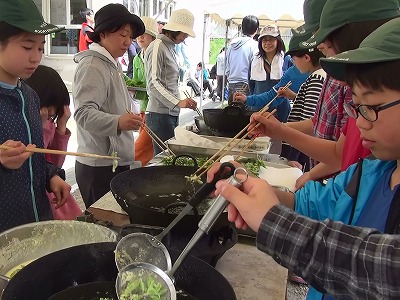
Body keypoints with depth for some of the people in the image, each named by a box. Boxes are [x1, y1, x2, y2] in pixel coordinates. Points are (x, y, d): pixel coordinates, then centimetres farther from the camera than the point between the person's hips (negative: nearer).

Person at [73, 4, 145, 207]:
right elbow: (83, 113, -25)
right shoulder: (93, 65, -13)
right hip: (100, 167, -9)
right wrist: (118, 122, -40)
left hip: (115, 162, 9)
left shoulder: (110, 64, 17)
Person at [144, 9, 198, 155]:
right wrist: (178, 102, -30)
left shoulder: (170, 48, 20)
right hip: (160, 114, -9)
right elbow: (153, 83, -19)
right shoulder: (157, 47, -9)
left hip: (172, 113, 9)